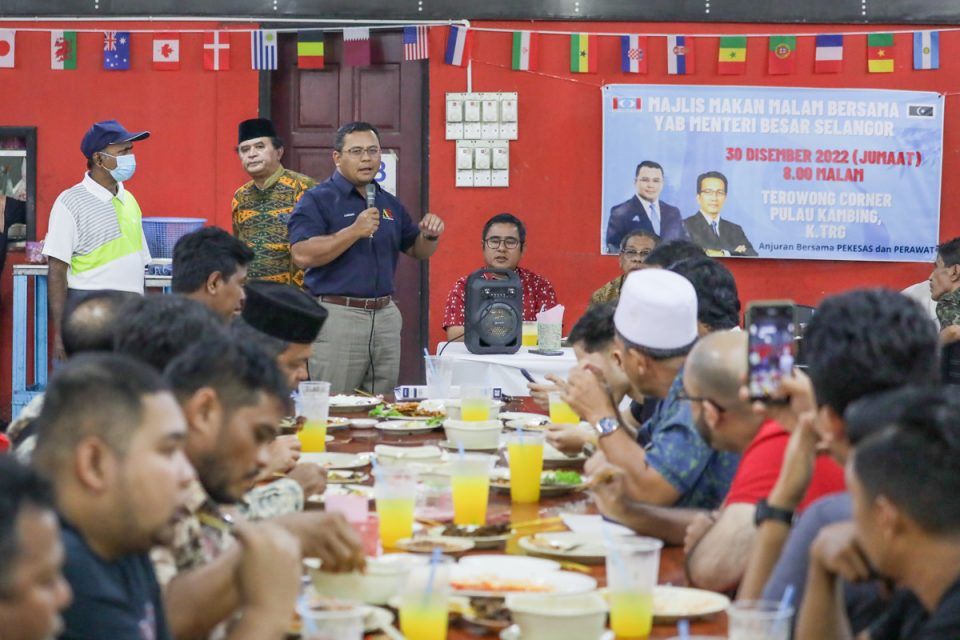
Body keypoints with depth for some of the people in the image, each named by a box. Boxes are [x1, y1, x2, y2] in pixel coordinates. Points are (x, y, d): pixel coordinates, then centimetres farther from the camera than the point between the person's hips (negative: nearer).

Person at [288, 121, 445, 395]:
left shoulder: (389, 203, 16)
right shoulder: (317, 200, -3)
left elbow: (418, 251, 25)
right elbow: (303, 255, -16)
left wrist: (430, 235, 1)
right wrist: (355, 231, -21)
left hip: (386, 317, 6)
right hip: (337, 316, -6)